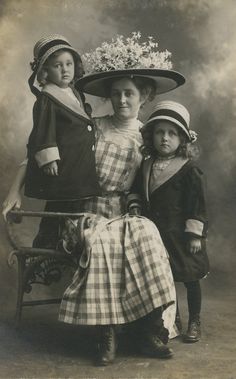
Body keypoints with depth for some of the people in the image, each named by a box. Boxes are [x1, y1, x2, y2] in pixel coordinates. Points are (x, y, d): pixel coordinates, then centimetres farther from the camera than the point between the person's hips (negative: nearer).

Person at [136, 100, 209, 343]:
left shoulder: (189, 170, -11)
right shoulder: (146, 167, 5)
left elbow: (198, 204, -12)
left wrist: (195, 234, -14)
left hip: (181, 236, -4)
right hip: (154, 234, 5)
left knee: (190, 279, 9)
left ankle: (194, 323, 27)